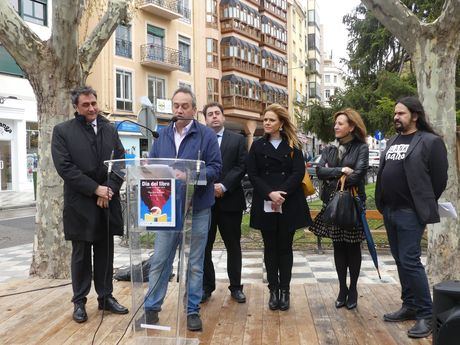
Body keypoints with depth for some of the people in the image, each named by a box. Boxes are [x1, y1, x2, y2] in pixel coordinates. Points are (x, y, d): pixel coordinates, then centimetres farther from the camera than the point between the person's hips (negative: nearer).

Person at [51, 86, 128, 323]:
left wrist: (109, 189, -10)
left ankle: (106, 297, 24)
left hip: (107, 202, 3)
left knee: (105, 253, 11)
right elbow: (64, 167, -11)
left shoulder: (109, 129, 10)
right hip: (80, 203, -3)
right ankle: (79, 301, 20)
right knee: (81, 255, 7)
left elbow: (122, 161, 5)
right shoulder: (62, 131, -2)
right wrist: (95, 188, -15)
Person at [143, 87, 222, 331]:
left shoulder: (206, 135, -3)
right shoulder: (162, 135, 8)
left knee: (195, 263, 9)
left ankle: (193, 310, 22)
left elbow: (215, 167, -8)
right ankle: (151, 307, 22)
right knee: (159, 260, 7)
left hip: (198, 208, -2)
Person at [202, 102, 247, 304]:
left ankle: (236, 287, 20)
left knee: (233, 246, 8)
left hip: (230, 200, 0)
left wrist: (224, 186, -13)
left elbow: (241, 167, -2)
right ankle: (206, 286, 21)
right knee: (203, 246, 7)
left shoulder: (237, 140, 7)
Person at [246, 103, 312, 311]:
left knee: (285, 247, 6)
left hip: (289, 204, -1)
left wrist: (281, 194, -17)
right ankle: (273, 290, 17)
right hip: (265, 205, 1)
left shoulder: (293, 146, 5)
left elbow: (298, 173, -5)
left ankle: (284, 290, 16)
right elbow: (252, 174, -1)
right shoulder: (258, 146, 7)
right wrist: (270, 193, -14)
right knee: (270, 248, 8)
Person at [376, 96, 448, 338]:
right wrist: (384, 204, 12)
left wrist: (424, 206, 1)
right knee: (400, 261, 13)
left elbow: (439, 178, -6)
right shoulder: (392, 142, 16)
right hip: (390, 211, 8)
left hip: (410, 213, -7)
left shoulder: (430, 141, -6)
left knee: (410, 261, -9)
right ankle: (410, 306, 26)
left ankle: (426, 315, 4)